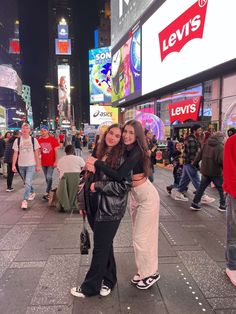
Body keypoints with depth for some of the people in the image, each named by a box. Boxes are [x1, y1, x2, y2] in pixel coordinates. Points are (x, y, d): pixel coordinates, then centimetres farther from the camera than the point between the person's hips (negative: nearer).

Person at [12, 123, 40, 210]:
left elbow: (36, 153, 0)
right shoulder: (17, 140, 2)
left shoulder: (33, 140, -2)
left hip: (31, 165, -3)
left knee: (27, 182, -13)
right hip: (21, 165, 3)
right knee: (26, 182, 17)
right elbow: (15, 153, 3)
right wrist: (13, 165, -4)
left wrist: (38, 165, -1)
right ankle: (32, 193, 41)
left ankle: (25, 200, -9)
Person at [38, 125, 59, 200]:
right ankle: (50, 190, 27)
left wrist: (56, 161, -12)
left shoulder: (52, 139, -7)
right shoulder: (39, 140, 4)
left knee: (49, 177, -12)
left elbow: (56, 151, -7)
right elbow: (38, 151, 10)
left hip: (51, 162, -4)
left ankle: (47, 193, -5)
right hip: (43, 162, 5)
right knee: (47, 178, 13)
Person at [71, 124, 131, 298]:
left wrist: (97, 185, -15)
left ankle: (90, 287, 26)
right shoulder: (100, 154, 8)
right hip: (96, 207, 7)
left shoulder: (122, 157, -13)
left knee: (101, 247, 7)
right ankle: (108, 280, 38)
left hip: (110, 210, -7)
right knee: (105, 245, 19)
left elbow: (124, 185, -19)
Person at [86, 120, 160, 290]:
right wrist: (94, 167, -24)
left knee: (143, 237, 3)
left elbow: (119, 176, -35)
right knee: (138, 236, 18)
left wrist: (97, 163, -29)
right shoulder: (125, 150, 0)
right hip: (135, 196, 8)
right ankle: (143, 271, 37)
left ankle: (151, 273, 25)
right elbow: (114, 170, -7)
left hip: (147, 197, -8)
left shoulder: (137, 153, -25)